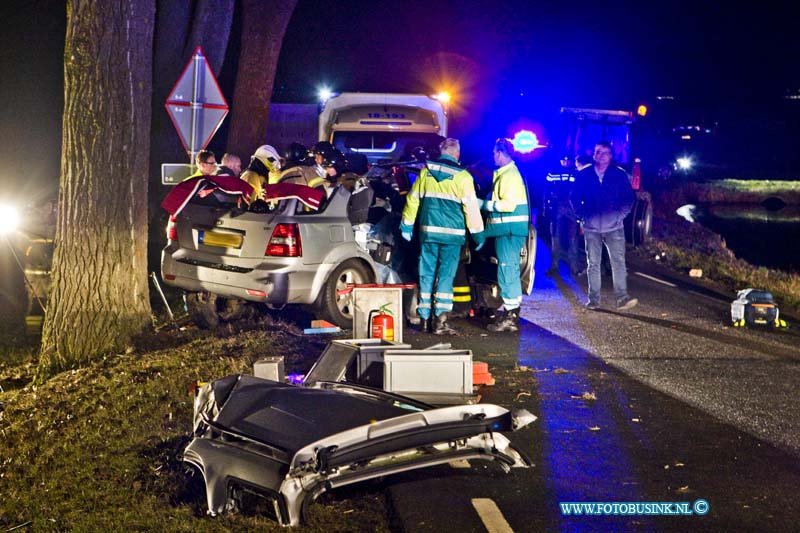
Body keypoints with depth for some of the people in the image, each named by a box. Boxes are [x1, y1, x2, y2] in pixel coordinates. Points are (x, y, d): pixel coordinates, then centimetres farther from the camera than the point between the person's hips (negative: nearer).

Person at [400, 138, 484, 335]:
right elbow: (471, 206, -6)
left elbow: (413, 199, 11)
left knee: (427, 274, 9)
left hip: (428, 231, 3)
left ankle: (425, 318, 12)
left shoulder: (426, 171, 7)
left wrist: (407, 224, 20)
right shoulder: (462, 177, -4)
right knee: (446, 275, -3)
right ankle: (441, 321, -9)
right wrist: (477, 231, 2)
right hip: (452, 233, -3)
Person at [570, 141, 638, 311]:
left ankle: (622, 298, -12)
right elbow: (575, 198, 13)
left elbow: (628, 198, 9)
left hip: (614, 226, -1)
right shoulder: (584, 175, 6)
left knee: (618, 262, -10)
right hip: (591, 227, 1)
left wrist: (621, 215, -1)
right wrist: (582, 216, 4)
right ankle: (594, 300, 8)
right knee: (593, 263, 4)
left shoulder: (619, 175, 4)